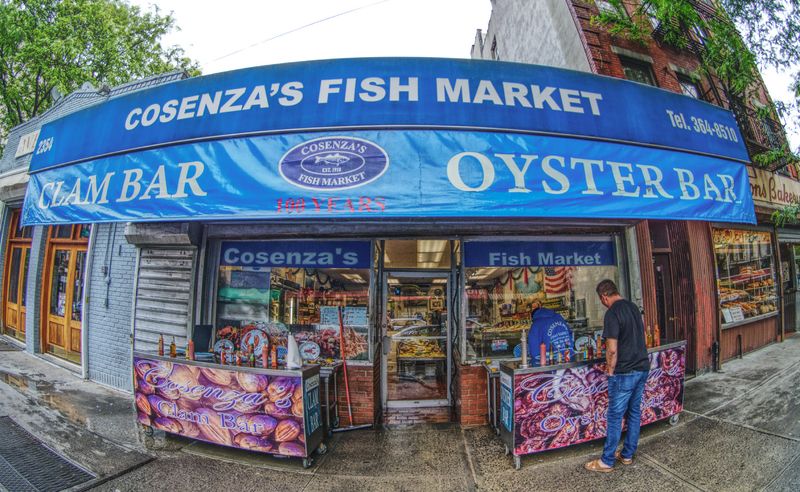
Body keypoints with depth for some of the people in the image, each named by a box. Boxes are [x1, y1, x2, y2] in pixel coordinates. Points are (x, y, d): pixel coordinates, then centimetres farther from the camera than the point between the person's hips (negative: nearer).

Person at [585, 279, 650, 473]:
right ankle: (628, 455, 30)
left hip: (624, 372, -8)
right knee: (634, 412, 17)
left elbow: (612, 349, -22)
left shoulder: (612, 314, -19)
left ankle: (607, 461, 12)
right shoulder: (633, 307, 7)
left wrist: (610, 370, -8)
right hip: (642, 367, 9)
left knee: (615, 416, 1)